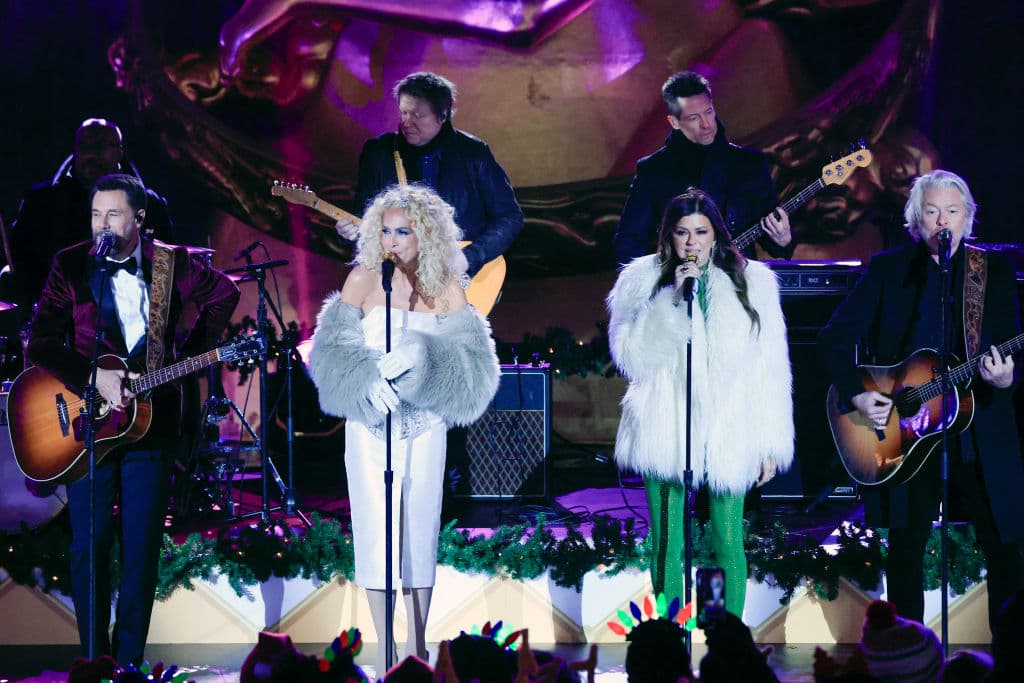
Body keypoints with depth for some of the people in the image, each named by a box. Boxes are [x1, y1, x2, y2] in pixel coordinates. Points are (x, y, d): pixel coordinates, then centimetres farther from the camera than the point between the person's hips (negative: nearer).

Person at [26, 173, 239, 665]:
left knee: (142, 547, 0)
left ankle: (130, 658, 8)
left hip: (151, 421, 1)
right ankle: (95, 658, 7)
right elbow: (40, 345, -6)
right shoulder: (70, 265, -1)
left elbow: (223, 294, 18)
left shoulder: (170, 263, 2)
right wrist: (94, 379, -18)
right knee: (89, 545, -2)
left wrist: (190, 352, 9)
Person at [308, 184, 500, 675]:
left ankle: (417, 645, 14)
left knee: (420, 526, 2)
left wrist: (419, 360, -22)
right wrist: (367, 381, -20)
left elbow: (472, 362, -8)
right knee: (374, 526, -3)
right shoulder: (363, 279, 0)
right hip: (369, 426, 0)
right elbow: (332, 348, -3)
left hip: (424, 426, 0)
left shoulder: (446, 288, 0)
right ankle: (383, 649, 4)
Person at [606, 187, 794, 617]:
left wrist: (771, 444, 4)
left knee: (729, 546, -1)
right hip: (665, 433, 0)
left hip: (727, 435, 0)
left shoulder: (750, 281, 7)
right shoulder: (642, 281, 5)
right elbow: (630, 355, -8)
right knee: (667, 549, 2)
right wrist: (673, 299, -16)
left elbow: (771, 367, 7)